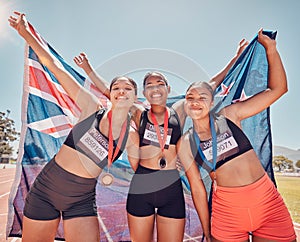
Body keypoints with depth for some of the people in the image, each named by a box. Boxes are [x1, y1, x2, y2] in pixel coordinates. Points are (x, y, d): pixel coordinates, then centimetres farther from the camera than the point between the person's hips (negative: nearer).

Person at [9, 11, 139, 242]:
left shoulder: (132, 137, -6)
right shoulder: (93, 108, -11)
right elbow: (54, 66, -9)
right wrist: (26, 32, -8)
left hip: (83, 200, 1)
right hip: (46, 188, 0)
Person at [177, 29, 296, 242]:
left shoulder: (229, 115, -2)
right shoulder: (185, 144, -3)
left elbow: (277, 89, 0)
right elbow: (197, 189, 0)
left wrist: (270, 48, -3)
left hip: (269, 203, 1)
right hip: (228, 210, 0)